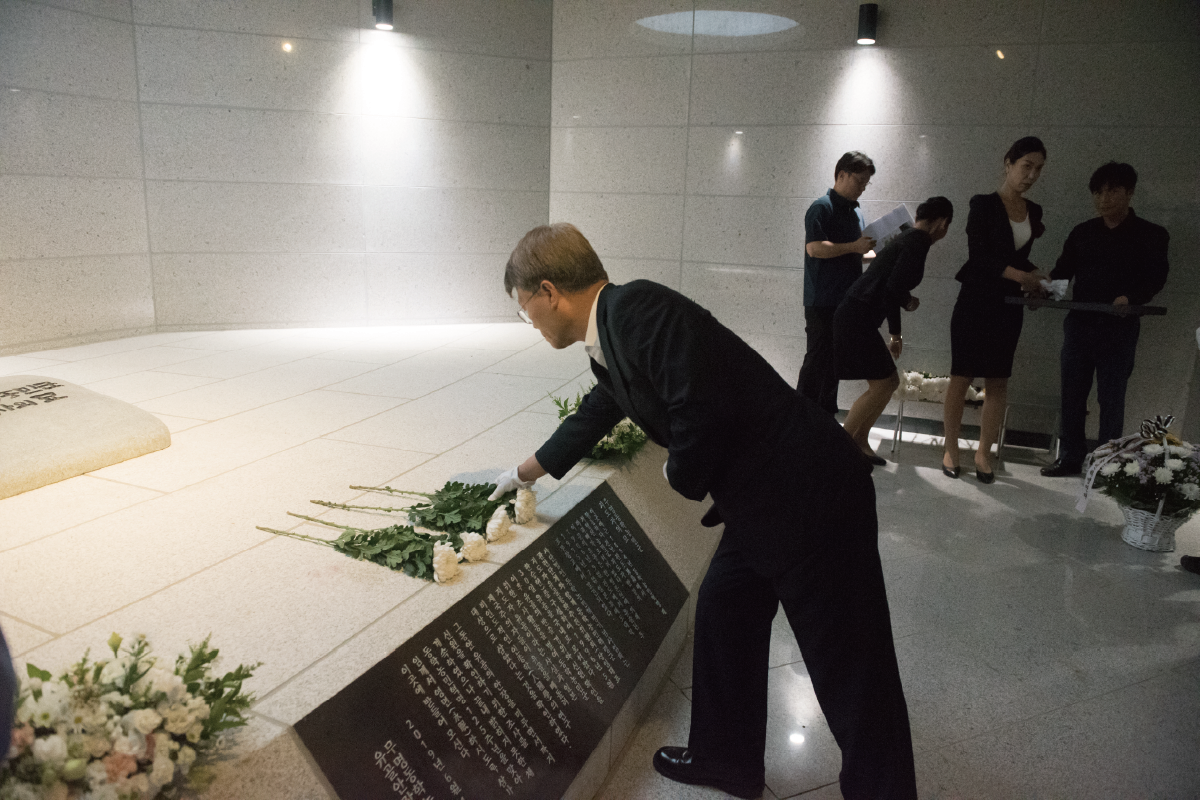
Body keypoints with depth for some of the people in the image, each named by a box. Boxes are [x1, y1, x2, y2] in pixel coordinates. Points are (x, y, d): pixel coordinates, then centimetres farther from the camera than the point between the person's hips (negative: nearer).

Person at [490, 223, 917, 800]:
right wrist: (523, 474, 43)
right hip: (758, 502, 10)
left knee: (850, 670, 4)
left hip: (812, 498, -10)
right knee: (723, 617, 22)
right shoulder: (609, 337, 11)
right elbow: (593, 417, 28)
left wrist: (681, 475, -5)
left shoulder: (638, 308, -20)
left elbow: (705, 413, -28)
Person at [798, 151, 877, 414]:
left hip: (846, 300, 8)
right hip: (822, 301, -8)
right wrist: (854, 247, -22)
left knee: (834, 360, 13)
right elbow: (814, 247, -21)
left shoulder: (856, 212, 18)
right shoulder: (822, 208, -8)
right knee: (817, 359, -6)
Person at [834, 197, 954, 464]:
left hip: (855, 319, 10)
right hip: (857, 320, -10)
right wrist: (909, 302, 0)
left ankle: (858, 441, 21)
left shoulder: (906, 239, 19)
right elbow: (893, 289, -23)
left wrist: (895, 333, 34)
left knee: (889, 382, 14)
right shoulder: (917, 243, -12)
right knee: (881, 384, -6)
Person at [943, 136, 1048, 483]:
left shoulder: (1033, 212, 12)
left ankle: (984, 453, 13)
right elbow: (978, 255, -15)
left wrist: (1036, 277, 1)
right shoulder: (984, 205, -5)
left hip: (1009, 305, 5)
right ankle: (951, 450, 9)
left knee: (998, 380, 4)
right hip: (976, 300, -5)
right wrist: (1021, 276, -22)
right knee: (962, 377, -2)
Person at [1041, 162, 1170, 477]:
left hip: (1120, 327, -3)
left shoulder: (1151, 235, 2)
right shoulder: (1083, 232, 10)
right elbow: (1063, 270, 10)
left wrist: (1132, 298, -25)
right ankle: (1071, 456, 17)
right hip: (1079, 322, 3)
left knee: (1111, 398, 1)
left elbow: (1156, 278, -4)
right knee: (1071, 392, 6)